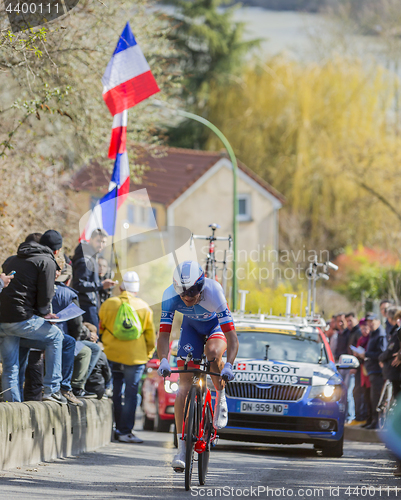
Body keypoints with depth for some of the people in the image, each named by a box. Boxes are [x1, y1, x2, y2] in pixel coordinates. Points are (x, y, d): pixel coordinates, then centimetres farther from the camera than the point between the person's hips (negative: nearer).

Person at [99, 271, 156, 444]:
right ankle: (125, 431, -5)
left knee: (114, 393, 12)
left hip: (111, 356, 2)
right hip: (135, 357, -2)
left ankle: (114, 429, 17)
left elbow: (101, 329, 12)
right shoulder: (143, 307, -1)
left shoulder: (108, 304, 2)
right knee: (130, 394, 0)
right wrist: (148, 354, 17)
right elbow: (150, 334, 4)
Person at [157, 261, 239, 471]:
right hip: (192, 326, 2)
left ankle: (221, 397, -8)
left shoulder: (213, 292, -38)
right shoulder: (170, 296, -30)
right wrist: (163, 360, -48)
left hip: (217, 325, -2)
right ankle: (182, 447, -5)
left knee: (213, 353, -38)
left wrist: (228, 365, -55)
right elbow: (163, 334, -30)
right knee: (184, 386, -10)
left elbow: (232, 337, -41)